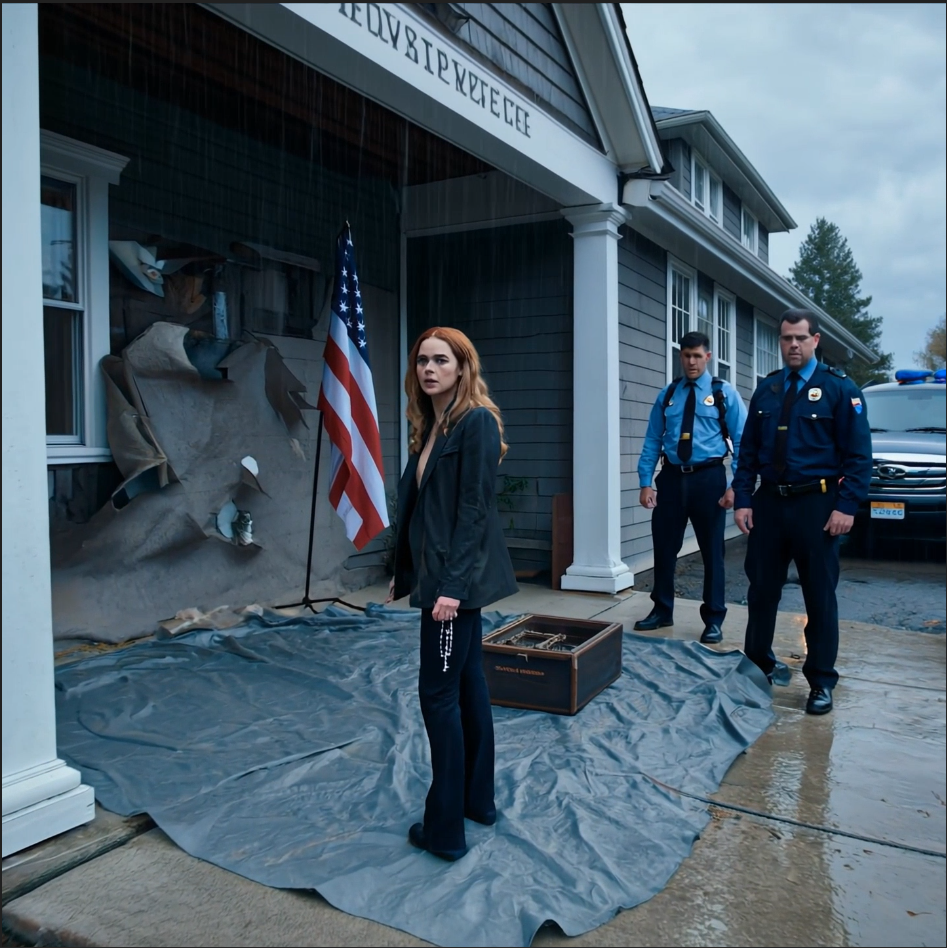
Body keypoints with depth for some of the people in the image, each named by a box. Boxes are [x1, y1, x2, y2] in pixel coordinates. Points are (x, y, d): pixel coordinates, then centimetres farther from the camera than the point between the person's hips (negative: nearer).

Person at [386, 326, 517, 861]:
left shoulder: (477, 421, -13)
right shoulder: (430, 426, 13)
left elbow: (475, 508, -19)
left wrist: (452, 585, -22)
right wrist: (404, 572, 16)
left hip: (460, 577, -9)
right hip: (440, 575, 9)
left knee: (440, 693, -3)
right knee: (468, 685, 16)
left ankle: (446, 828, 10)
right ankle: (479, 800, 29)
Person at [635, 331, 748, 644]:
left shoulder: (725, 393, 0)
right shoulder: (667, 395, 8)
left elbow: (741, 441, -4)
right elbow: (652, 441, 6)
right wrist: (645, 483, -2)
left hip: (708, 478, -3)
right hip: (672, 478, 3)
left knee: (711, 551, 7)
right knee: (664, 549, 10)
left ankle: (713, 619, 20)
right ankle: (662, 611, 27)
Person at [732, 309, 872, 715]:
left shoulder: (839, 388, -2)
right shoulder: (766, 389, 9)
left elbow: (858, 454, -5)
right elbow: (748, 450, 9)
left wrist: (846, 506, -13)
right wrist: (743, 500, 1)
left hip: (816, 504, -3)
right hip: (769, 501, 4)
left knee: (820, 595, 4)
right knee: (762, 588, 10)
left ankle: (821, 681, 16)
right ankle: (759, 664, 27)